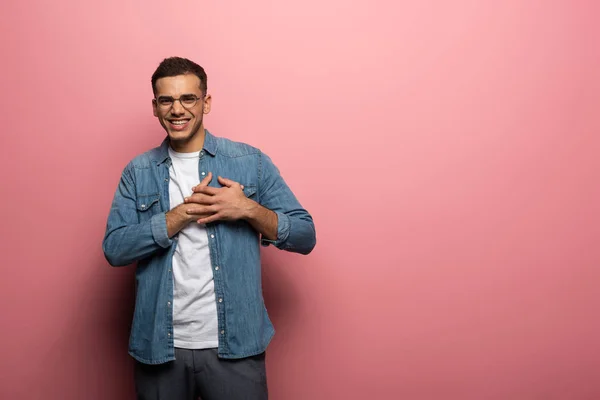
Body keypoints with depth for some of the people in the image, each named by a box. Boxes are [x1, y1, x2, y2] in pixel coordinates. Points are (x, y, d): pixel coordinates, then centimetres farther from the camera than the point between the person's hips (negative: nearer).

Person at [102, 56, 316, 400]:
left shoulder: (251, 161, 0)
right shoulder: (138, 172, 5)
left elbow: (305, 236, -1)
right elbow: (115, 249, -6)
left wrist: (249, 209, -16)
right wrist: (183, 213, -15)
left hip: (235, 346, -1)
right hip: (160, 346, 2)